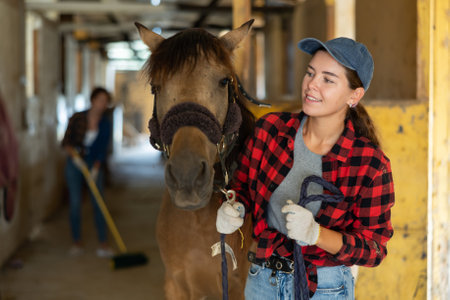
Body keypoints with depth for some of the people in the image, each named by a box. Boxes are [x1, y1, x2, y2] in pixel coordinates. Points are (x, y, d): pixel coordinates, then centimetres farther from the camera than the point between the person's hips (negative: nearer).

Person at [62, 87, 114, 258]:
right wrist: (75, 155, -21)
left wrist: (96, 168, -18)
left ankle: (103, 245, -3)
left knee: (98, 203, -5)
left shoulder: (106, 124, -4)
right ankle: (77, 243, 10)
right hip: (75, 162, -1)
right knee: (75, 203, -1)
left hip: (95, 163, 1)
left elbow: (103, 150, -6)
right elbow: (66, 142, -5)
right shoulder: (77, 118, -8)